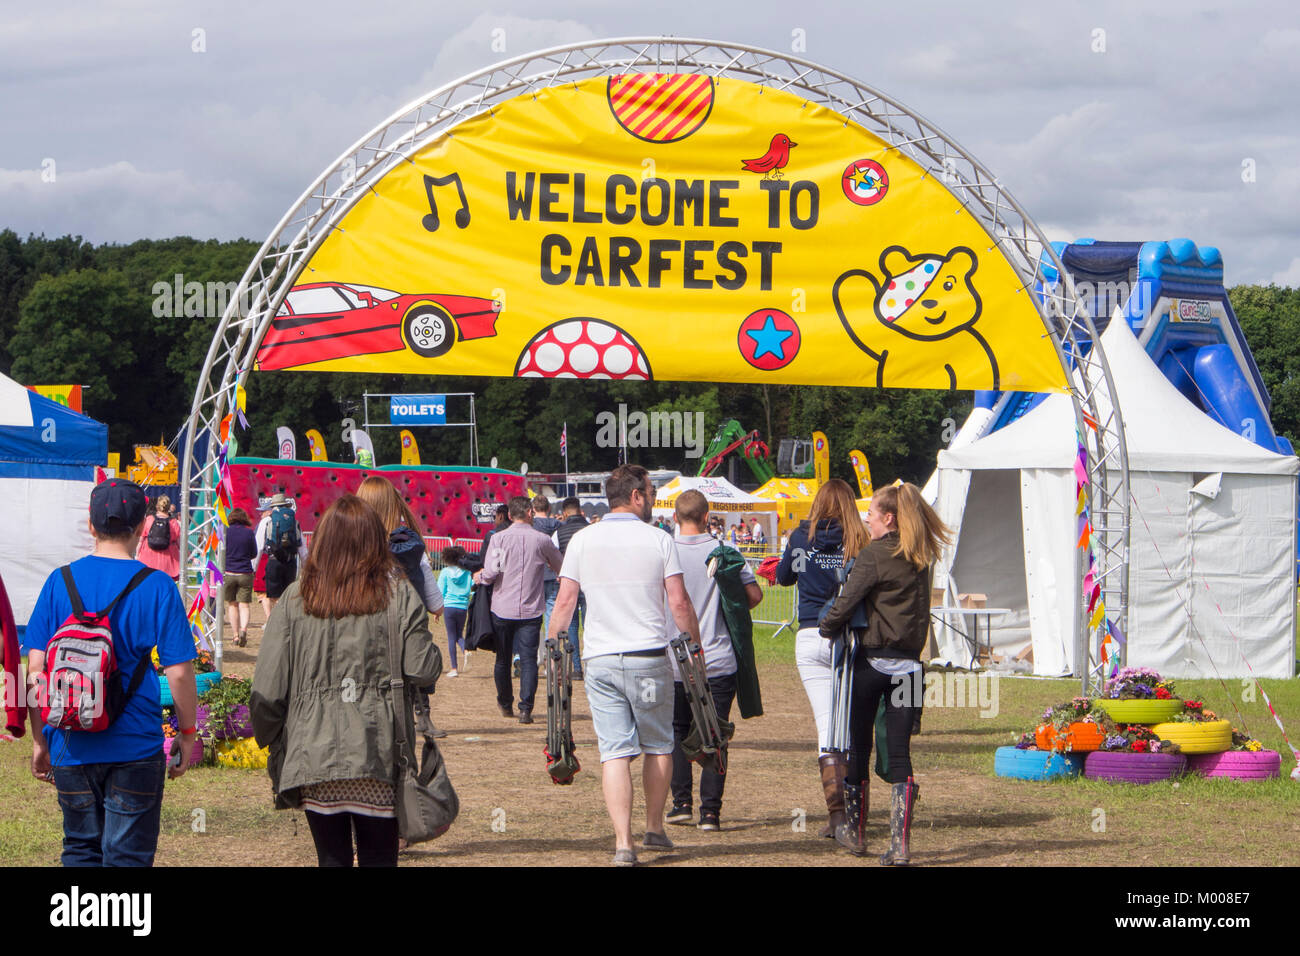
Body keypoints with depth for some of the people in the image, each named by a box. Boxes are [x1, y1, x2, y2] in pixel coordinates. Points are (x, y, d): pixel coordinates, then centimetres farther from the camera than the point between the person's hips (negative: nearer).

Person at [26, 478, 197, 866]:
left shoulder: (60, 582, 0)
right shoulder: (156, 587, -8)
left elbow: (34, 669, -1)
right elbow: (179, 673, -10)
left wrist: (39, 739, 9)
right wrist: (187, 732, 5)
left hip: (71, 747, 3)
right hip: (135, 747, -3)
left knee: (81, 851, 16)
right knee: (127, 857, 4)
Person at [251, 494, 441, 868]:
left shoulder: (295, 598, 2)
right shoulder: (399, 596, -2)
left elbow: (268, 686, 0)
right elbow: (424, 671, -7)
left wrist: (272, 744, 13)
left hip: (312, 755, 1)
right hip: (378, 755, -1)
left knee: (331, 858, 9)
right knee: (378, 858, 6)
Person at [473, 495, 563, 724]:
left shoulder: (499, 538, -7)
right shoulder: (542, 540, -3)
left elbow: (490, 572, -16)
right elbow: (560, 567, 14)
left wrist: (479, 577, 6)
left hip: (503, 609, 0)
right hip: (531, 610, 0)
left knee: (503, 660, 14)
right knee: (528, 659, 0)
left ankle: (506, 705, 27)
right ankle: (525, 709, -10)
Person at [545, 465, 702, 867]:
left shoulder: (582, 540, 3)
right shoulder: (658, 540, -2)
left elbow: (565, 601, 2)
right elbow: (679, 602, -4)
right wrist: (696, 643, 9)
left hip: (599, 660, 2)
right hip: (649, 658, -2)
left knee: (614, 752, -1)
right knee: (658, 746, 16)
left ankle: (623, 843, -10)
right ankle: (655, 829, 25)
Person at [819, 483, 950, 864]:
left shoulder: (873, 555, -10)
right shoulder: (919, 559, 9)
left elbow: (846, 602, -13)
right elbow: (918, 609, 13)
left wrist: (826, 628, 2)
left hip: (871, 660, -5)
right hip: (908, 661, 5)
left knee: (858, 747, 12)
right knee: (900, 753, 2)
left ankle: (854, 832, 24)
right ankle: (899, 845, -6)